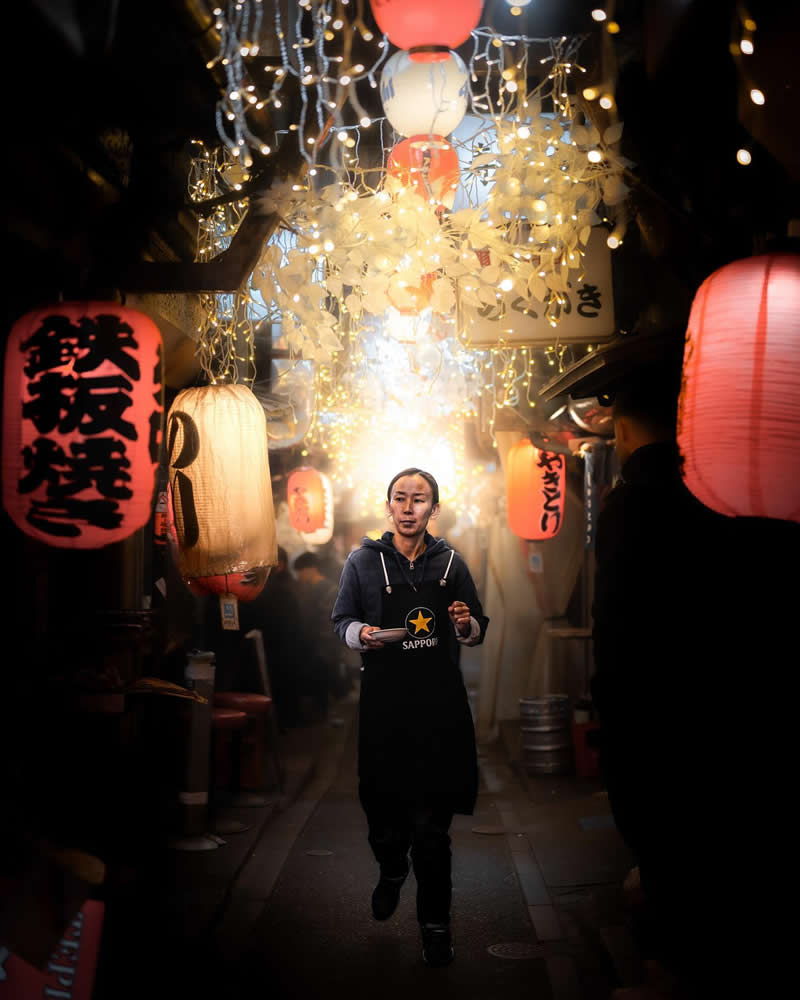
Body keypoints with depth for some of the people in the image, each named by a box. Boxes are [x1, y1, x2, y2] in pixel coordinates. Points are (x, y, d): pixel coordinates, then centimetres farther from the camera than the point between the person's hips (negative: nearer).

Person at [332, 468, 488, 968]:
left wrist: (466, 625, -11)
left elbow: (478, 631, 12)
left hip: (441, 702, 0)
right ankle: (392, 870, 42)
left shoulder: (450, 562, 5)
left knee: (432, 822, -2)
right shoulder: (364, 561, 2)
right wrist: (362, 634, -12)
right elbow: (342, 620, 9)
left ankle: (436, 921, 13)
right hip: (385, 701, 0)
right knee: (384, 801, 9)